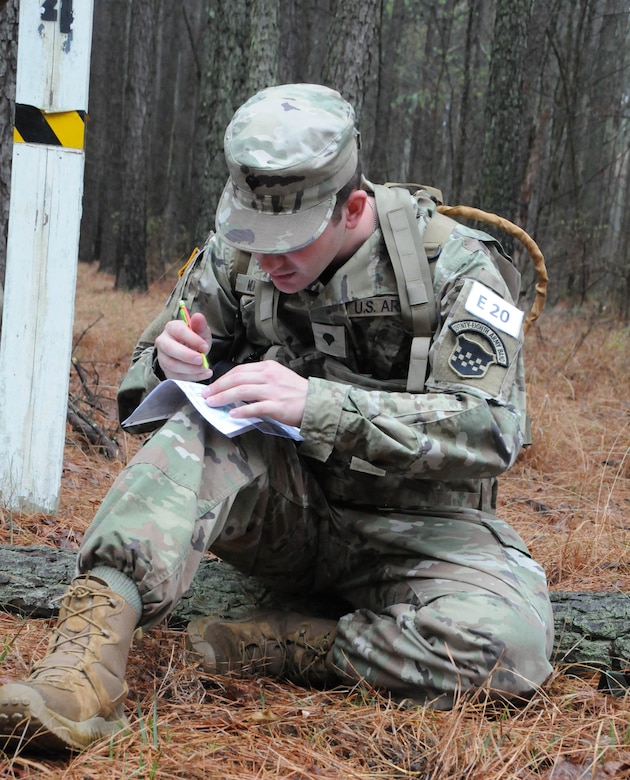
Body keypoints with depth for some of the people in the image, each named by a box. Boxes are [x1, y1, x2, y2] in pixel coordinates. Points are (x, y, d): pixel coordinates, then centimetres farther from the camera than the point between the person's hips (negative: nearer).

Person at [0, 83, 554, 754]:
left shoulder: (451, 266, -15)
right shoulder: (236, 253, -3)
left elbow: (493, 428, -25)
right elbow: (144, 383, 7)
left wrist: (319, 404, -35)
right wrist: (170, 362, -21)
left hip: (418, 527, -2)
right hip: (288, 505, 2)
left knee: (512, 645, -34)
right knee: (203, 433, -31)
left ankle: (277, 649, -23)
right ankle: (91, 647, -42)